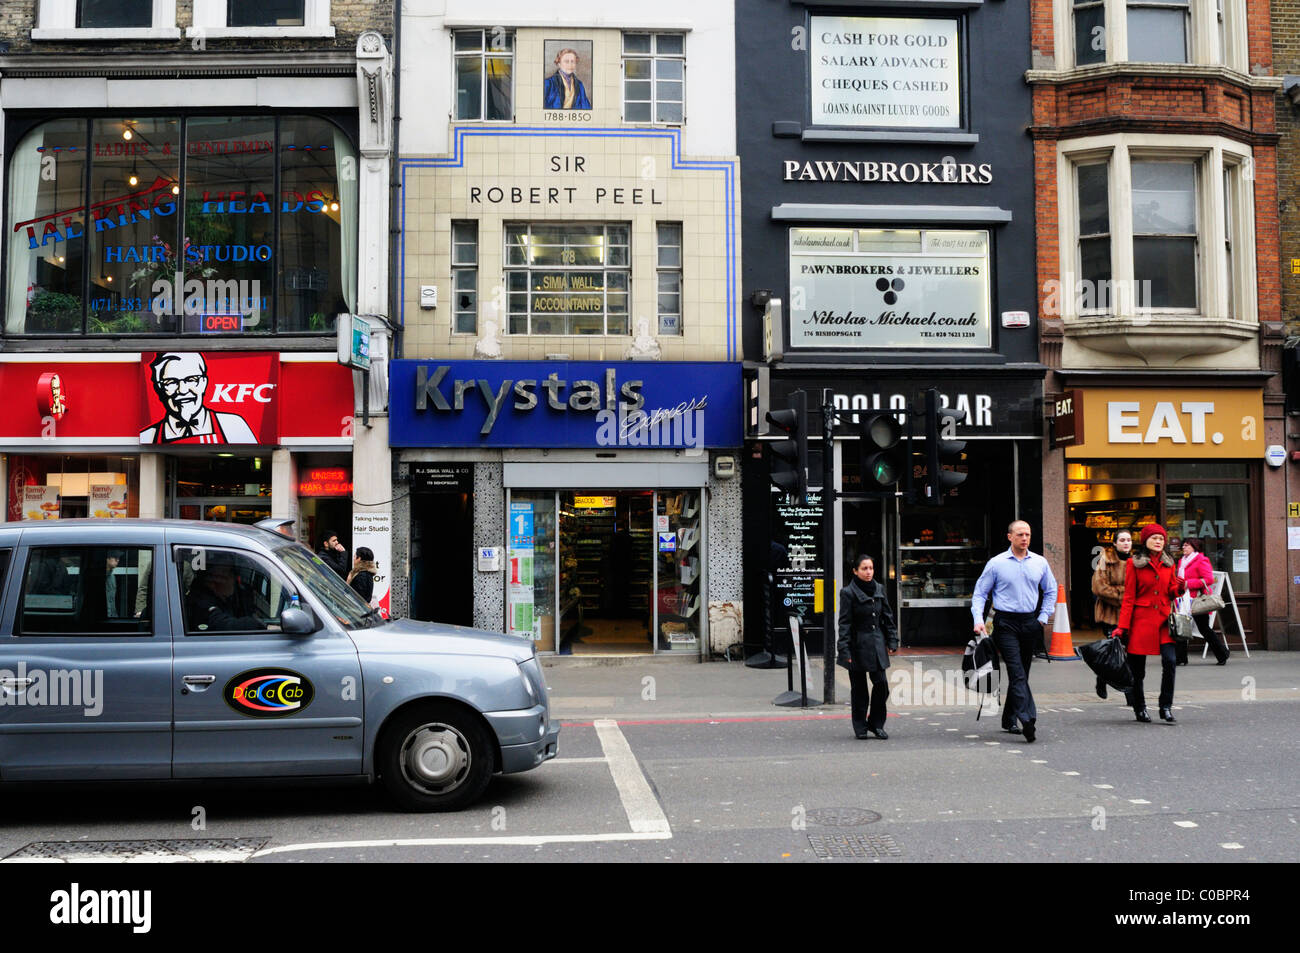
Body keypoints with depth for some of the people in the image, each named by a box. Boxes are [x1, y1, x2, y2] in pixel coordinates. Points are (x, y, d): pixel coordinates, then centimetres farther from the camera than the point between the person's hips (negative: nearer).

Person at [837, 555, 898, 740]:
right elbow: (844, 623, -9)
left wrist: (892, 641, 7)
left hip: (877, 643, 4)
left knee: (881, 684, -2)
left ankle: (876, 723, 15)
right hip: (858, 646, -4)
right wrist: (845, 650, -15)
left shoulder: (879, 589, 8)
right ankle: (860, 727, 16)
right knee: (859, 688, 4)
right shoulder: (848, 593, -7)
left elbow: (888, 617, 13)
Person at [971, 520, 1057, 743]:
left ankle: (1009, 720, 22)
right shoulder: (996, 563, -1)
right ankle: (1027, 719, -23)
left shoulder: (1040, 563, 8)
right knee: (1017, 673, -15)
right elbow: (979, 593, 3)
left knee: (1021, 673, 10)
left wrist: (1043, 617, 11)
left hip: (1030, 623, 4)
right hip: (1006, 623, -4)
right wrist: (979, 620, -9)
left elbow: (1051, 591, 20)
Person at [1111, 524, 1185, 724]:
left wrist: (1180, 587, -7)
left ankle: (1166, 707, -2)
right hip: (1141, 618, -3)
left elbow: (1171, 593, 16)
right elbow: (1129, 597, -1)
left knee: (1170, 661, -14)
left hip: (1164, 618, 3)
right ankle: (1139, 708, 20)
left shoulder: (1168, 564, 11)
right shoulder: (1134, 564, -1)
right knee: (1137, 667, 2)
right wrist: (1122, 626, -5)